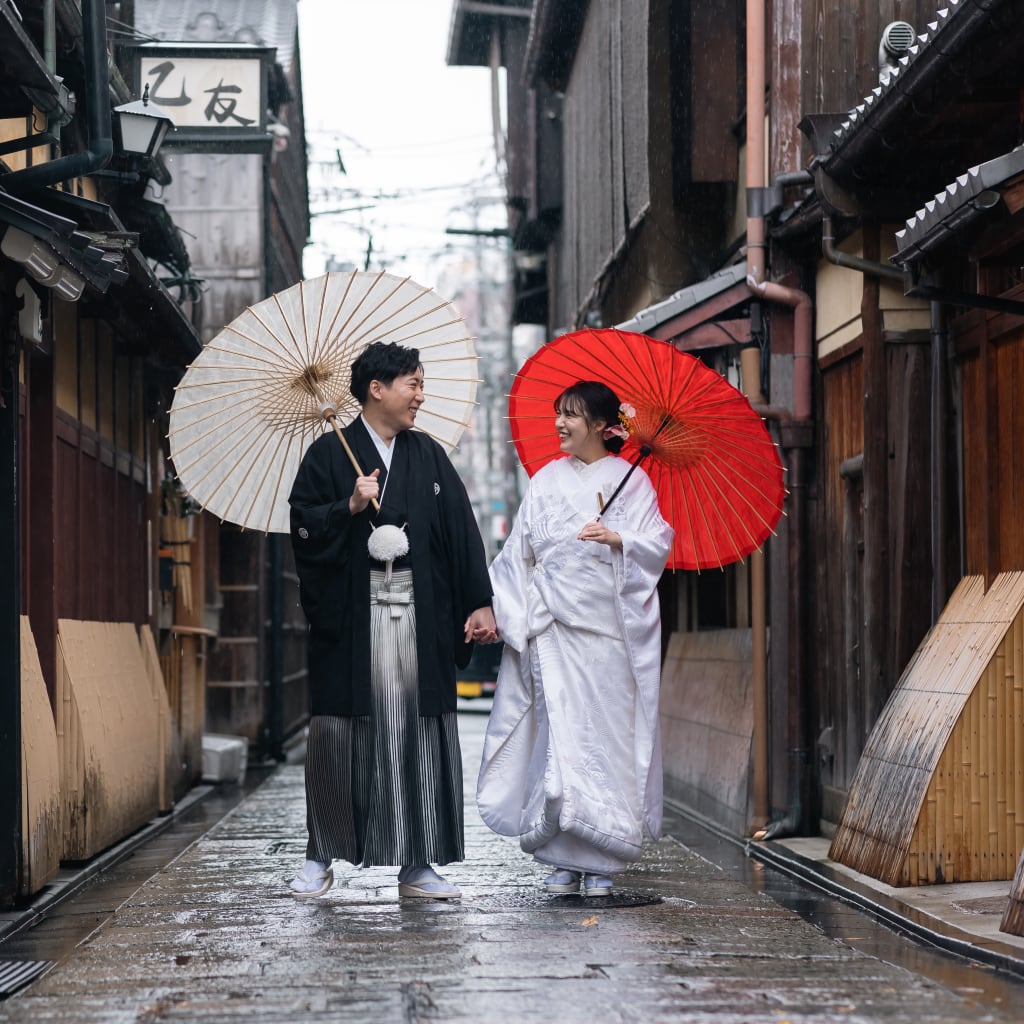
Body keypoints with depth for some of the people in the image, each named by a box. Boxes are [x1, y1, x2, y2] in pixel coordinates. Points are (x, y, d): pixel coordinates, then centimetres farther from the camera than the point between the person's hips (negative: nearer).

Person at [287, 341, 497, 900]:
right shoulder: (330, 454, 4)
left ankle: (416, 865, 7)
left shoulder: (429, 456, 13)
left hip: (419, 615, 3)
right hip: (352, 616, -3)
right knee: (337, 735, 0)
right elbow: (302, 524, 0)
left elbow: (462, 533, 8)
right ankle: (320, 857, 14)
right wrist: (350, 507, -15)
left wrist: (480, 602, 0)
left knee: (421, 736, 0)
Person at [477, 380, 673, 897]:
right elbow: (518, 553, 12)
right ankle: (565, 858, 0)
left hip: (607, 629, -2)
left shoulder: (630, 480, 5)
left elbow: (658, 543, 0)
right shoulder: (546, 479, 13)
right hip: (553, 628, 2)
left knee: (606, 733, -4)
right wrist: (492, 608, 5)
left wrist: (617, 538, -18)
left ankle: (601, 860, 2)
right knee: (560, 733, -5)